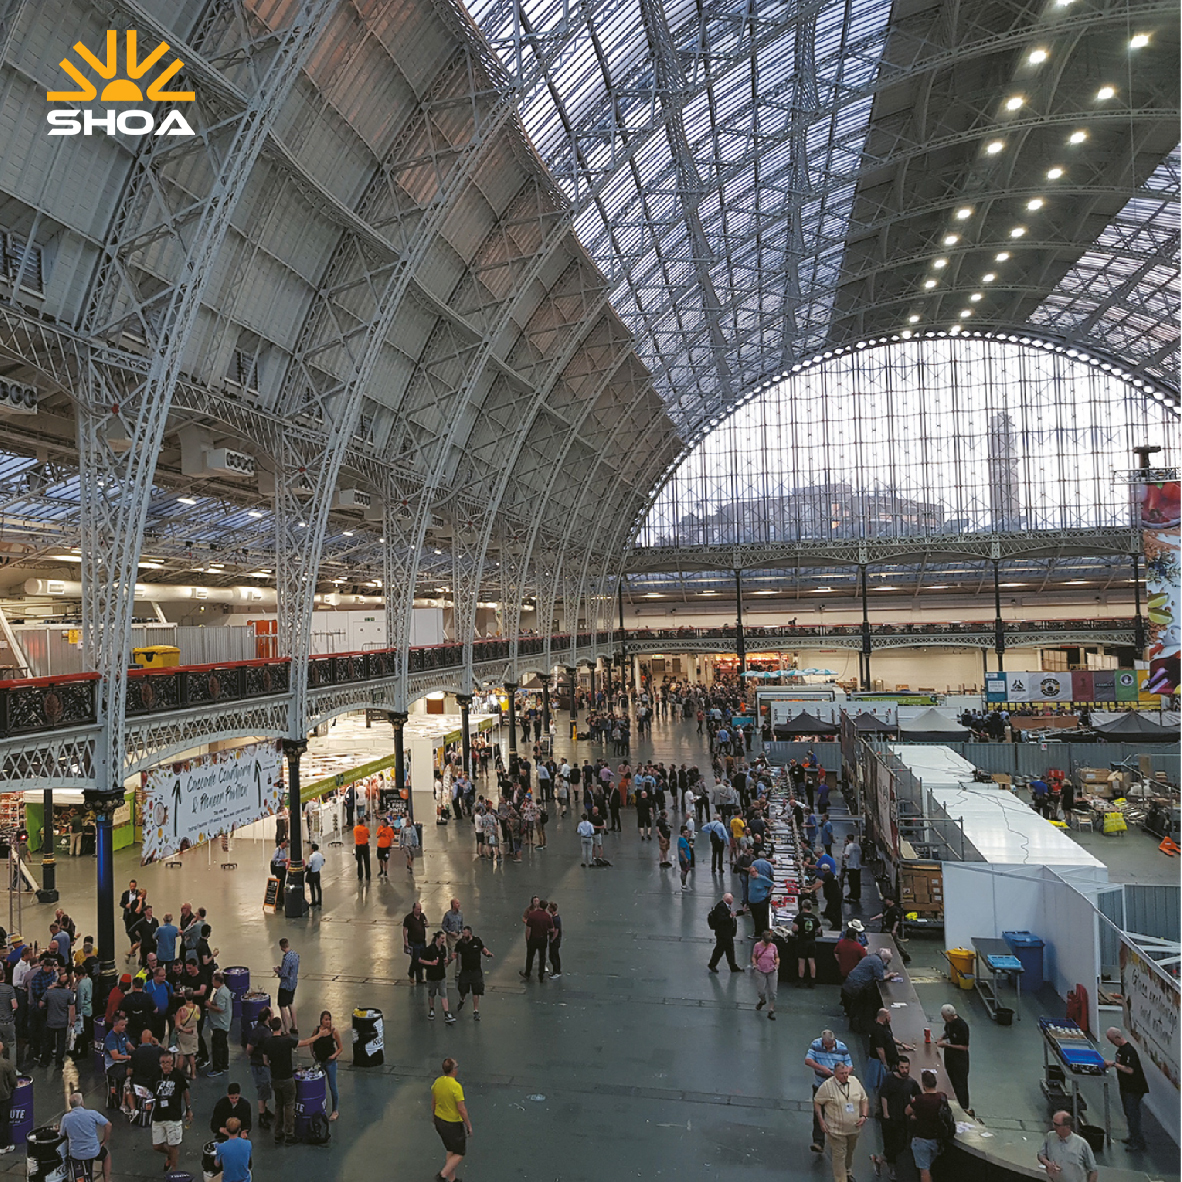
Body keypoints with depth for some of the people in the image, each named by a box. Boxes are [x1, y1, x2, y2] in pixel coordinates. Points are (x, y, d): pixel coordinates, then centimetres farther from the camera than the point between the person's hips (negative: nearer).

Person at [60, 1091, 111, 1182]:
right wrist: (105, 1141, 5)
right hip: (93, 1152, -2)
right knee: (106, 1156, 31)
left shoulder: (65, 1118, -11)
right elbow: (108, 1125, -11)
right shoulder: (92, 1114, -14)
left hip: (75, 1155, 2)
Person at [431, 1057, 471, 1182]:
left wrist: (434, 1118, 23)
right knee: (460, 1153, 12)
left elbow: (433, 1103, 7)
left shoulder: (437, 1082, -6)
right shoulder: (456, 1086, -27)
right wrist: (469, 1126, -10)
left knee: (450, 1151, 23)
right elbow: (462, 1109, -22)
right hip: (453, 1124, -7)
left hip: (439, 1121, 7)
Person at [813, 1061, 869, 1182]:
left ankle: (848, 1171, 48)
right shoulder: (827, 1086, -17)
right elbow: (817, 1103, -8)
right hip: (836, 1129, -4)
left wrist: (863, 1116, -4)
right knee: (839, 1155, -2)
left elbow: (864, 1099, 8)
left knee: (850, 1151, 23)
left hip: (854, 1127, 5)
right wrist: (821, 1121, -12)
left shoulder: (855, 1082, -5)